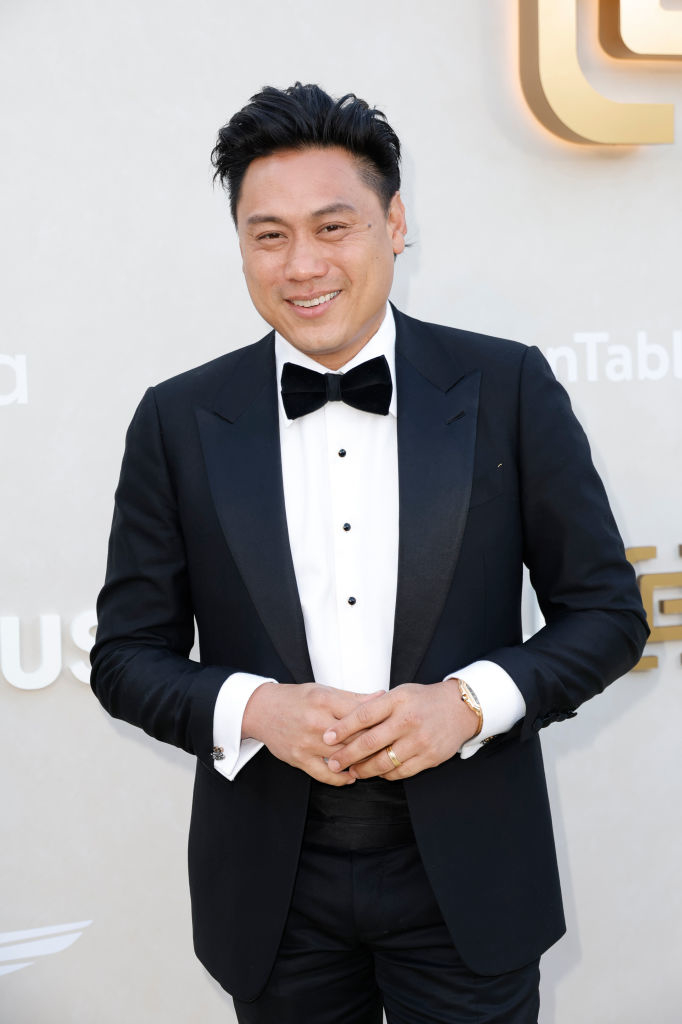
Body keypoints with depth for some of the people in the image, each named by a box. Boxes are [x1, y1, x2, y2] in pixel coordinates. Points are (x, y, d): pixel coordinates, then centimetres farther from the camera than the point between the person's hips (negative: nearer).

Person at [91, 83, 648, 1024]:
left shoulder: (508, 387, -5)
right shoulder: (179, 421, -2)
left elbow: (608, 611, -1)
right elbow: (127, 653, 1)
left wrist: (470, 700, -17)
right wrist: (252, 708, -17)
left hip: (468, 877, -1)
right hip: (275, 891, 1)